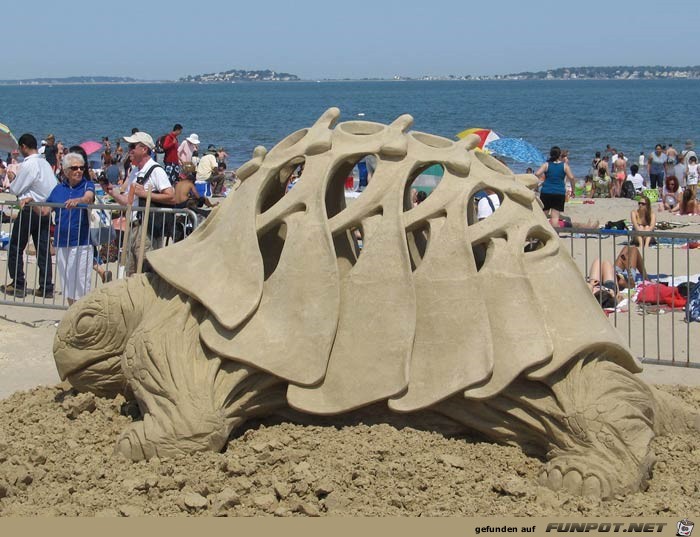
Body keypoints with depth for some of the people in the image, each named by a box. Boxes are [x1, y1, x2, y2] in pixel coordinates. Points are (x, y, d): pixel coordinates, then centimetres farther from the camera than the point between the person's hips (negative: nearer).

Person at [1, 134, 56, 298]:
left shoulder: (28, 164, -15)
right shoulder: (45, 164, 9)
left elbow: (15, 189, -9)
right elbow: (54, 187, 11)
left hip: (29, 210, -7)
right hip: (44, 210, 7)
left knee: (16, 248, 5)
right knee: (43, 249, 7)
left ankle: (18, 285, 5)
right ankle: (46, 287, 5)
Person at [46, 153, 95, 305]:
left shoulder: (87, 185, -1)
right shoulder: (58, 189, 11)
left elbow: (88, 198, -24)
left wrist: (77, 200, -45)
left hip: (81, 242, -5)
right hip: (61, 242, 5)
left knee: (81, 284, -7)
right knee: (67, 284, 12)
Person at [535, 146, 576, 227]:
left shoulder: (546, 165, 1)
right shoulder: (564, 165, 2)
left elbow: (537, 174, -13)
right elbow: (571, 177, -5)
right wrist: (573, 190, 5)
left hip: (546, 192, 0)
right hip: (559, 193, 0)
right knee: (555, 216, -4)